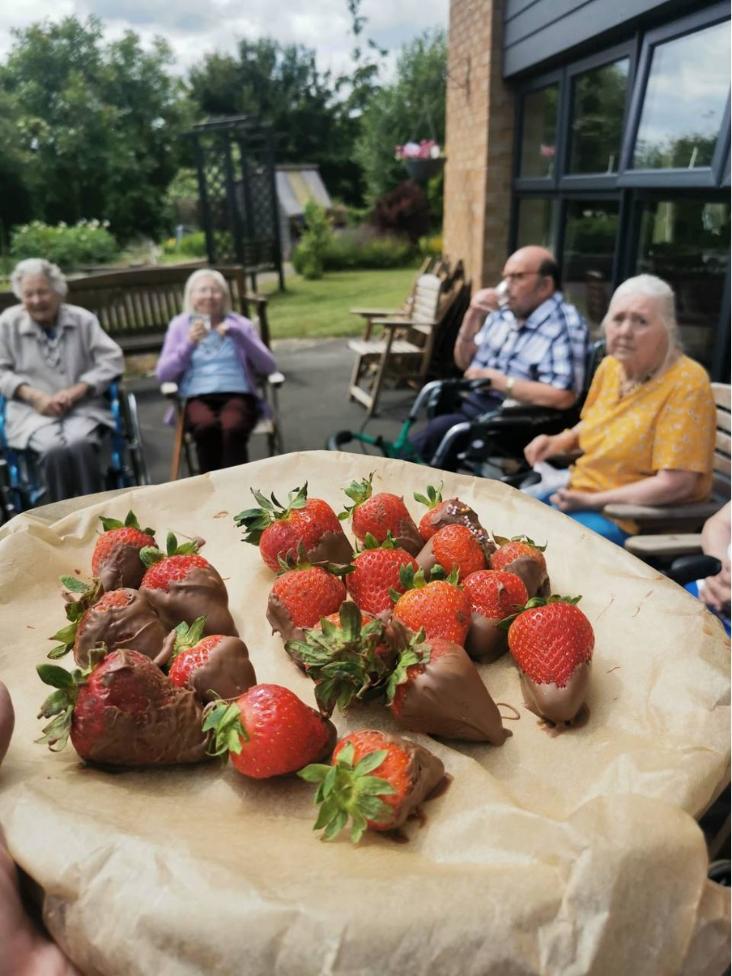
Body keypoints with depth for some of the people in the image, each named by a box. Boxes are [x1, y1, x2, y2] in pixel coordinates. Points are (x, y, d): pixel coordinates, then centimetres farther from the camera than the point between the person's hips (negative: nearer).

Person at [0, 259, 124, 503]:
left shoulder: (82, 319, 7)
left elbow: (113, 360, 1)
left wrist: (76, 390, -12)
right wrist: (34, 396, -11)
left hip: (82, 408, 0)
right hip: (33, 412, 0)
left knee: (81, 446, -33)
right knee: (55, 451, -33)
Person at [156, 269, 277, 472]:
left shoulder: (240, 324, 15)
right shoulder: (179, 325, 15)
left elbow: (269, 367, 3)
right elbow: (163, 374, 5)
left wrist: (239, 336, -9)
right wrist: (189, 343, -8)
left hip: (237, 394, 0)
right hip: (197, 398, 0)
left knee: (232, 428, -36)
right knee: (206, 427, -36)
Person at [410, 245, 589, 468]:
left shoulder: (565, 325, -12)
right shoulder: (504, 313, 11)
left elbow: (562, 397, -23)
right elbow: (464, 362, 19)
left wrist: (497, 380, -18)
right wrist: (472, 317, 1)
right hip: (475, 402, 7)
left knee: (441, 429, -25)